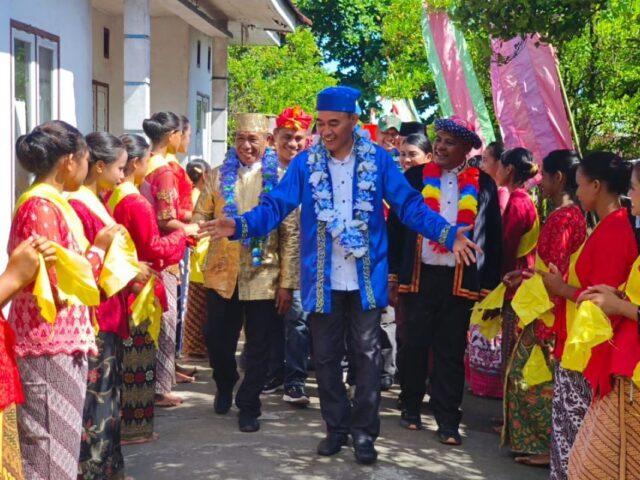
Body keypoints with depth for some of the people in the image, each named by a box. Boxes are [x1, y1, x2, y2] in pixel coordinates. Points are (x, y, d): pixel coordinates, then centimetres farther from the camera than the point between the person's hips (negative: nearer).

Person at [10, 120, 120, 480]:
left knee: (63, 446, 14)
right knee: (49, 450, -4)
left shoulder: (51, 203, 14)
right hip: (50, 345, -10)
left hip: (63, 342, 10)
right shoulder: (40, 206, -16)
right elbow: (56, 284, -20)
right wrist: (98, 248, -9)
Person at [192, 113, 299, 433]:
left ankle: (248, 407, 22)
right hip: (223, 274, 2)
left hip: (264, 276, -2)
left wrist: (287, 283, -8)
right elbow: (200, 219, 6)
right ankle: (226, 386, 39)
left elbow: (291, 235, -4)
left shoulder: (280, 178, -3)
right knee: (217, 341, 9)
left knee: (258, 347, 5)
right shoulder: (218, 176, 5)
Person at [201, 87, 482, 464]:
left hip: (366, 277, -1)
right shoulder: (305, 163, -1)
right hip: (323, 279, 2)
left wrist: (449, 235, -17)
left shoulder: (378, 160, -3)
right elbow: (276, 205, -6)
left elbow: (410, 205, -4)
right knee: (326, 356, 11)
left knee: (367, 355, 4)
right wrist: (240, 225, -24)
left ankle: (364, 432, 16)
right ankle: (337, 427, 27)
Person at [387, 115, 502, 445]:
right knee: (415, 344, 8)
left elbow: (492, 237, 5)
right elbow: (396, 225, 5)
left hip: (460, 280, 0)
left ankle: (447, 420, 10)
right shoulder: (415, 177, 4)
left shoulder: (483, 185, 4)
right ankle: (411, 408, 25)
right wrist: (392, 274, 2)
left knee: (451, 350, 5)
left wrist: (489, 286, 2)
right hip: (419, 276, 0)